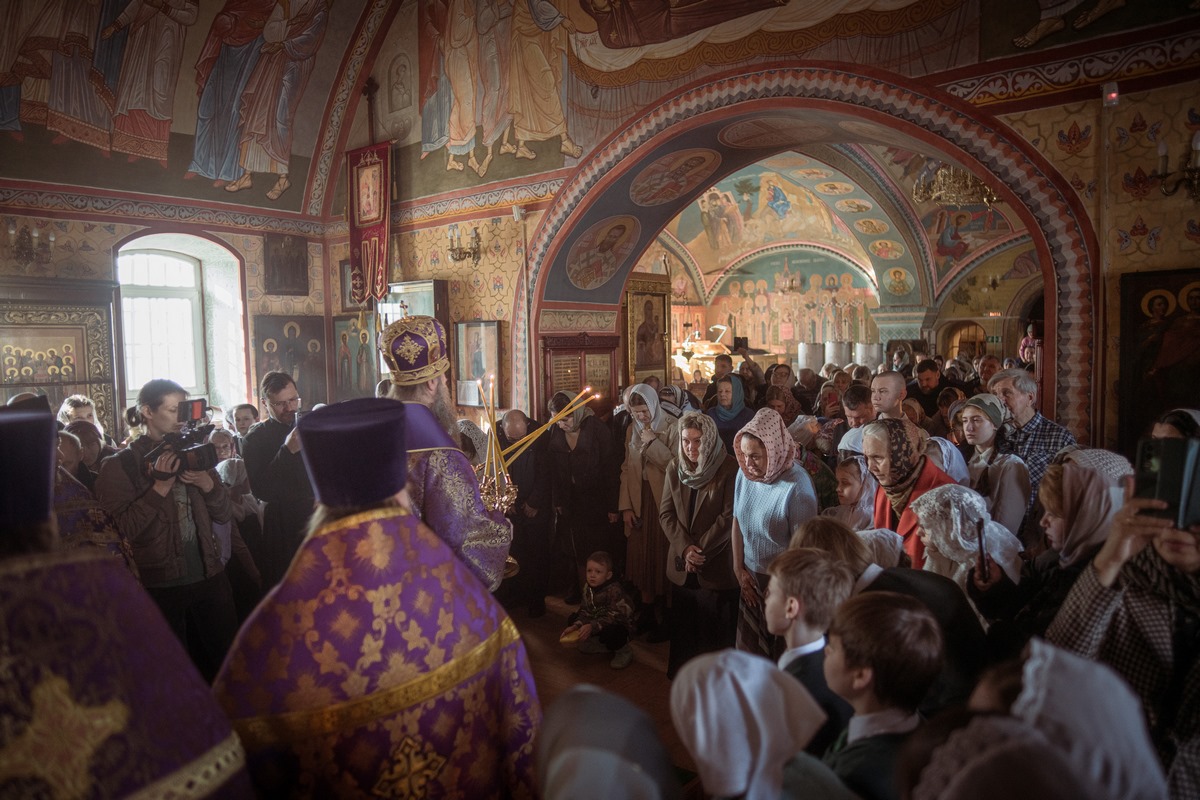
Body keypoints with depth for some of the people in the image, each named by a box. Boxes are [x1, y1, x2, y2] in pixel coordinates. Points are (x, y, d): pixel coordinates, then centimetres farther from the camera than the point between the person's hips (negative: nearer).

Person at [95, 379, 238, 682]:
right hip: (160, 587, -4)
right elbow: (125, 528, -14)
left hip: (209, 576, 4)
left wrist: (206, 482, -11)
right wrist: (161, 485, -20)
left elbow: (224, 515, 7)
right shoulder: (120, 466, -4)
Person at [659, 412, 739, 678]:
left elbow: (729, 517, -13)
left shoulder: (729, 469, -11)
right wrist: (685, 548, -11)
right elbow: (666, 514, 3)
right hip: (682, 565, 5)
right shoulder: (674, 469, 5)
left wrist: (700, 549, -13)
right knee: (683, 626, 14)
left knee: (717, 630, 4)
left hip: (718, 564, -4)